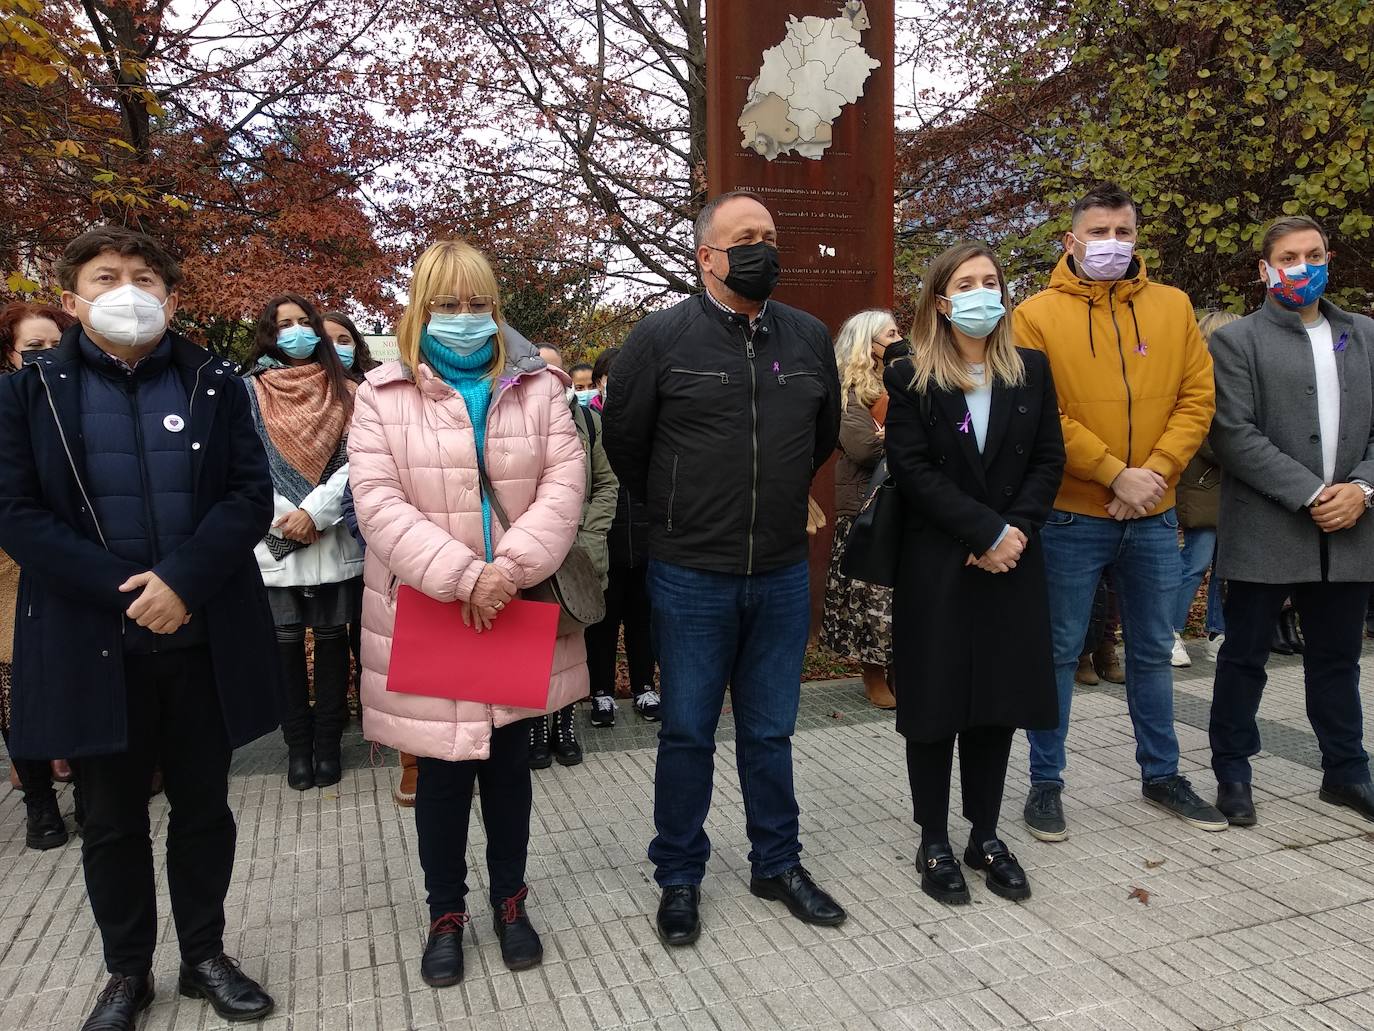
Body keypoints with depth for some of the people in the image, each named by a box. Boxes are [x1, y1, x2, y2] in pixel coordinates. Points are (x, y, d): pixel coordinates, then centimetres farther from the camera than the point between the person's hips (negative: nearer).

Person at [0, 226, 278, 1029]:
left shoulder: (214, 383, 4)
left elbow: (252, 495, -4)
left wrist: (181, 580, -18)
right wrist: (124, 594, -15)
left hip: (206, 637, 1)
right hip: (93, 642, 0)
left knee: (204, 807, 13)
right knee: (113, 818, 14)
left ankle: (206, 956, 32)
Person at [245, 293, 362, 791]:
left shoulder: (343, 391, 7)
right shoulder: (250, 393, 5)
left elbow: (355, 461, -2)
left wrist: (313, 512, -12)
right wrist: (282, 520, -11)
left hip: (334, 538, 1)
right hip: (275, 540, 0)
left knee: (332, 636, 6)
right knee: (286, 640, 4)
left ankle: (328, 742, 17)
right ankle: (297, 744, 16)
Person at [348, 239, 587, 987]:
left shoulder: (536, 386, 4)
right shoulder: (383, 394, -2)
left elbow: (564, 484, -5)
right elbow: (377, 502, -11)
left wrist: (509, 569, -18)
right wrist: (462, 577, -20)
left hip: (518, 614, 2)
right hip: (426, 615, -1)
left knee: (509, 764, 15)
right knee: (441, 773, 10)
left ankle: (510, 901, 34)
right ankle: (446, 914, 30)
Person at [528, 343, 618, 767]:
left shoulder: (587, 420, 7)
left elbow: (607, 484, 8)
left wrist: (588, 537, -3)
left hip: (580, 553, 3)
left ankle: (565, 726, 24)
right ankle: (538, 729, 18)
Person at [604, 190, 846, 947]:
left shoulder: (810, 337, 5)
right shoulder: (663, 336, -8)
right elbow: (623, 439, 2)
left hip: (782, 573, 3)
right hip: (691, 576, -3)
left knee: (770, 731, 16)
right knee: (687, 733, 10)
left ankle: (778, 864, 34)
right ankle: (679, 877, 28)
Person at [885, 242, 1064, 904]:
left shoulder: (1031, 370, 9)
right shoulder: (911, 378, -2)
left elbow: (1049, 459, 5)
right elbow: (913, 471, -10)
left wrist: (1016, 531, -10)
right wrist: (985, 532, -15)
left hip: (1014, 563, 3)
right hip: (935, 566, -3)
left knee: (999, 700, 9)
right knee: (935, 704, 3)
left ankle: (985, 836, 25)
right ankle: (934, 844, 17)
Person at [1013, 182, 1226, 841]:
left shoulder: (1173, 307, 7)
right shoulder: (1037, 316, -5)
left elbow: (1197, 398, 4)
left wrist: (1156, 471, -10)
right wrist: (1115, 476, -15)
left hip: (1153, 516, 4)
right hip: (1071, 516, -4)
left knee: (1153, 651, 17)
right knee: (1059, 652, 5)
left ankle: (1161, 775, 33)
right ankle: (1046, 781, 20)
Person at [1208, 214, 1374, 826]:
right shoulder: (1237, 340, -1)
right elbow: (1234, 435, -11)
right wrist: (1310, 494, -15)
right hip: (1265, 530, -4)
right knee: (1244, 656, 5)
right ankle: (1232, 772, 18)